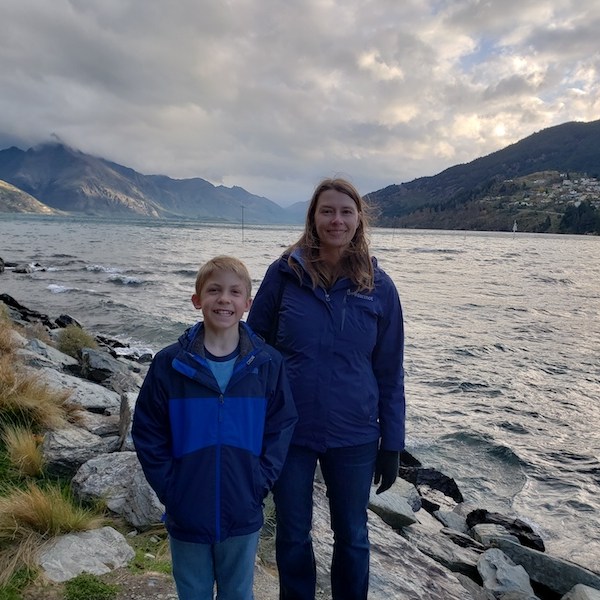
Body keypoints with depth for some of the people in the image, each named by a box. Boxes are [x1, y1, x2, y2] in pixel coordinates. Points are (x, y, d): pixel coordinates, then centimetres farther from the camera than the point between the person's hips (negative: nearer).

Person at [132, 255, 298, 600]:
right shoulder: (169, 364, -9)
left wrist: (260, 485, -9)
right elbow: (148, 433, -4)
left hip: (243, 517, 0)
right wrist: (170, 490, -8)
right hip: (187, 517, 0)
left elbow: (282, 429, -3)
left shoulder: (268, 364, -8)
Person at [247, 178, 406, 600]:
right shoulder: (284, 274, -6)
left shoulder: (378, 287, -5)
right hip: (288, 432, 0)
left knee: (352, 535, 18)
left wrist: (392, 443, 1)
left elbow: (390, 372, 0)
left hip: (353, 437, 0)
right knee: (292, 534, 17)